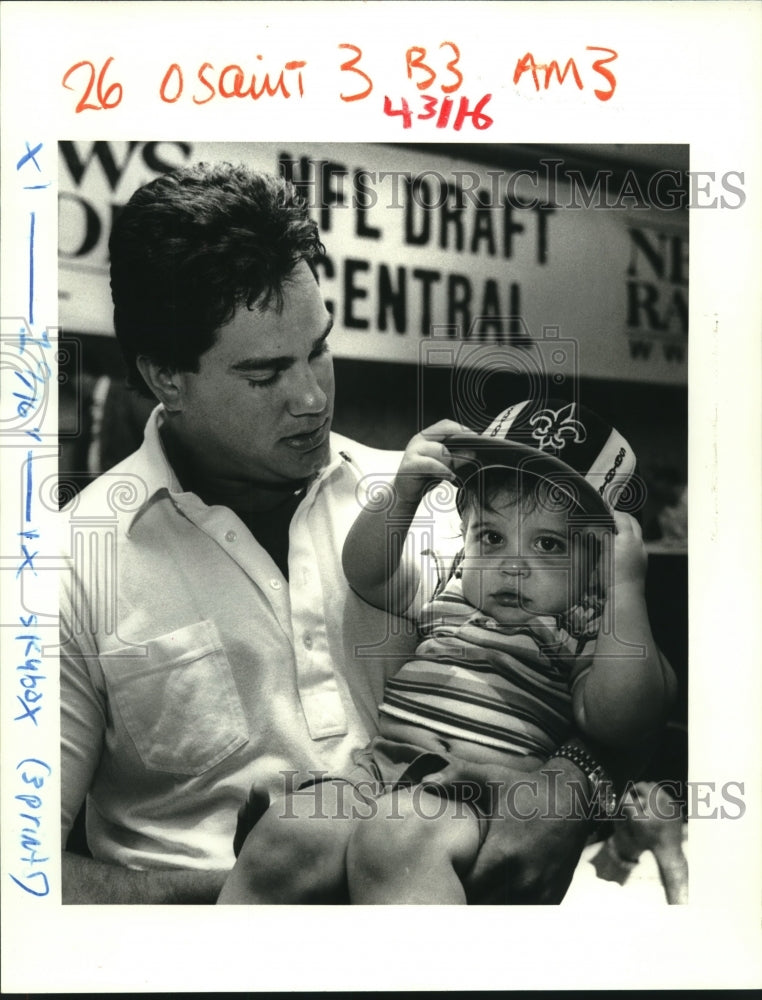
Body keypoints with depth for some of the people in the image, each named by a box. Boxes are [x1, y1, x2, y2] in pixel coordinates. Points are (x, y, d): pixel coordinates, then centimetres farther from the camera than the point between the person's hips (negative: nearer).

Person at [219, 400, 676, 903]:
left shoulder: (588, 631, 7)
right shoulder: (450, 594, 26)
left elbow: (620, 720, -10)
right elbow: (367, 573, 21)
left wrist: (626, 587, -14)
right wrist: (404, 493, 4)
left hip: (483, 789, -5)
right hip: (380, 765, 5)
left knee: (393, 835, -39)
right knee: (282, 834, -25)